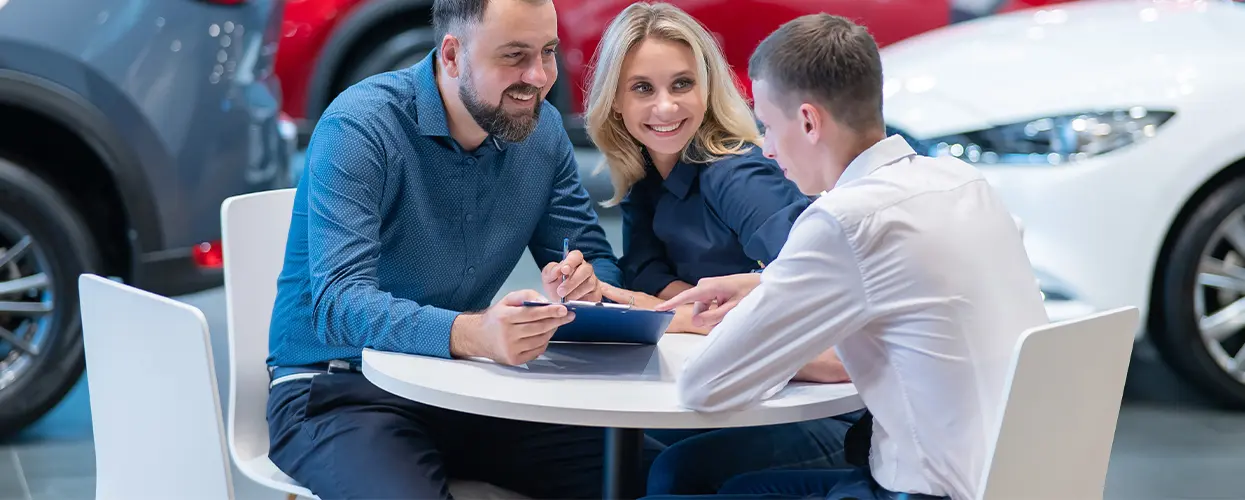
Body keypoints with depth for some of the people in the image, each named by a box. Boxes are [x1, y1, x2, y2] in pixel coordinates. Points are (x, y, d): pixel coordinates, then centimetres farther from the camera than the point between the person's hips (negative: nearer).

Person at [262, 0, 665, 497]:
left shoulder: (541, 127, 3)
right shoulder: (359, 128, -17)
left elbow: (598, 261, 7)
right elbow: (338, 304, -27)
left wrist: (584, 283, -19)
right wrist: (472, 334, -44)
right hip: (340, 392, -5)